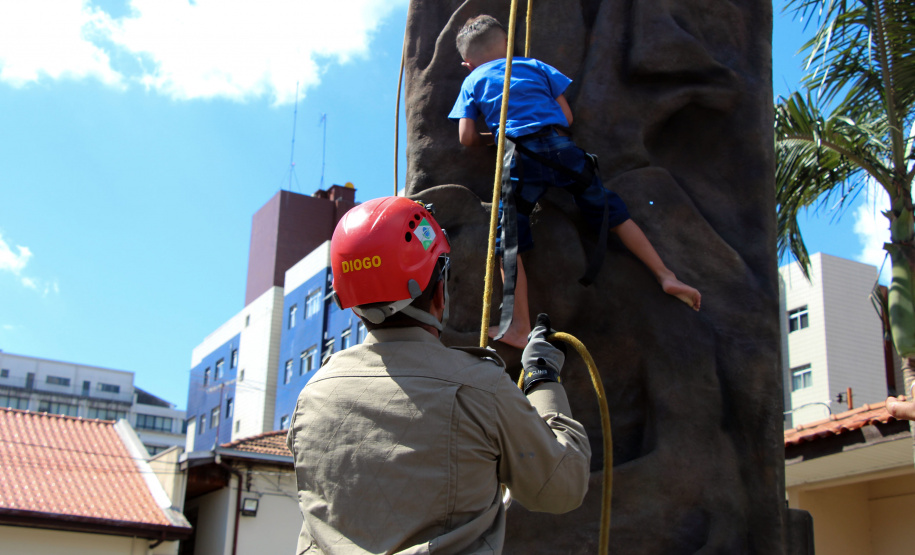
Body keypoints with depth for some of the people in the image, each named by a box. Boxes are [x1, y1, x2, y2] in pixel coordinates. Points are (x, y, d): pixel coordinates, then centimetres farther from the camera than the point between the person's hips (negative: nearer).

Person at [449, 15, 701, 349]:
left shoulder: (472, 82, 17)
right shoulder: (534, 66, 23)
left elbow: (466, 138, 10)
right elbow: (566, 115, 19)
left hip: (519, 156, -2)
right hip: (561, 145, 3)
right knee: (613, 212, 13)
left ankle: (520, 328, -3)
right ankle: (667, 277, 13)